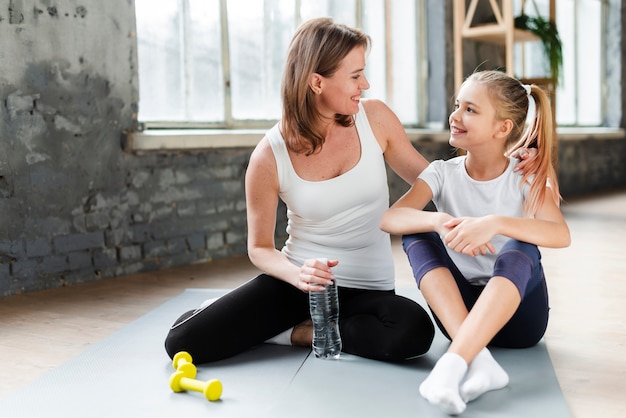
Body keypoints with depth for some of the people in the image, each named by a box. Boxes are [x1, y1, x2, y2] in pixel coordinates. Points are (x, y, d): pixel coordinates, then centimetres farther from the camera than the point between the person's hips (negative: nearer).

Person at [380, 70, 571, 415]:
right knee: (418, 230, -20)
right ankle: (478, 360, -36)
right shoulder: (444, 173, -1)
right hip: (457, 310, 3)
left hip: (517, 311, -2)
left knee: (517, 252, -32)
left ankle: (454, 363, -46)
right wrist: (439, 222, -40)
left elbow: (561, 235, -26)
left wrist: (495, 223, -42)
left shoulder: (528, 176, -5)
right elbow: (390, 219, -19)